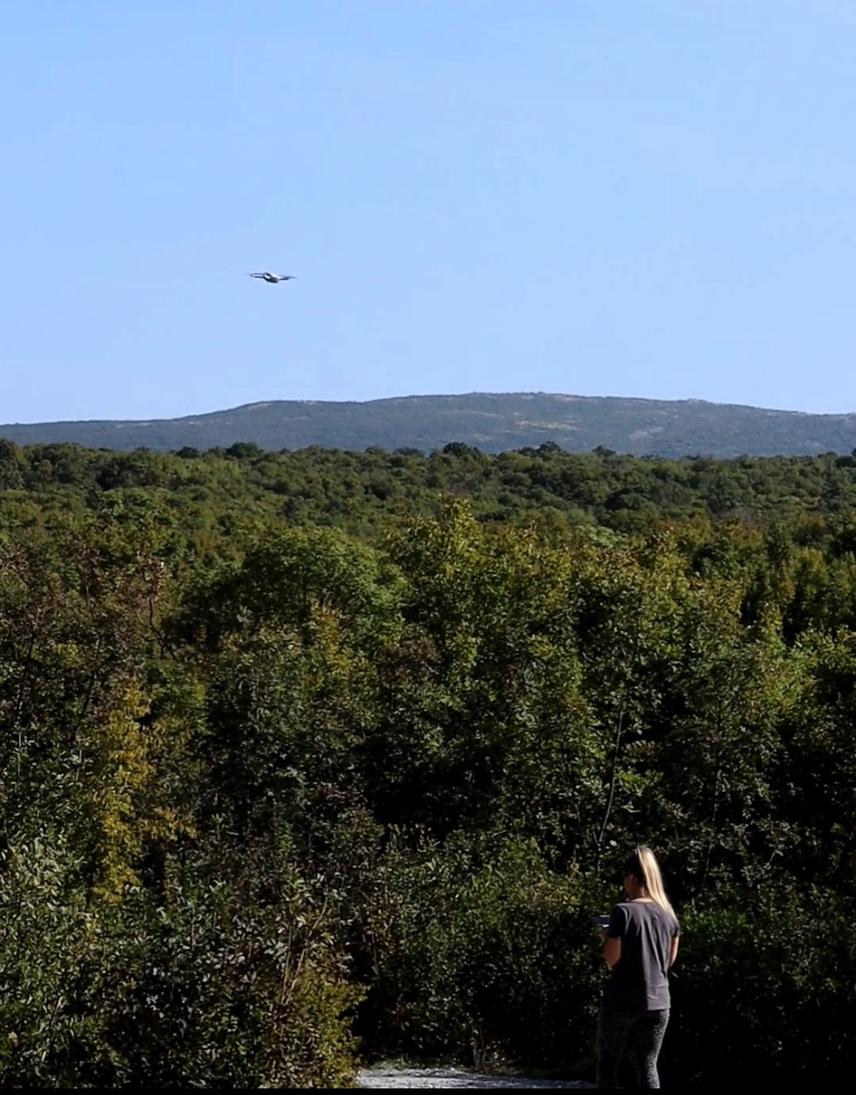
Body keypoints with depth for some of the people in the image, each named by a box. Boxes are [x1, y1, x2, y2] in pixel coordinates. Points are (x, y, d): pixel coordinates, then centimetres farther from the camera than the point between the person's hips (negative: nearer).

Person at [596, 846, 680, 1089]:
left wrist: (607, 938, 6)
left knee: (607, 1063, 9)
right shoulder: (668, 914, 5)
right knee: (647, 1066, 9)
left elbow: (612, 960, -11)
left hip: (622, 1001, -4)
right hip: (658, 1001, 5)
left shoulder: (623, 912, -12)